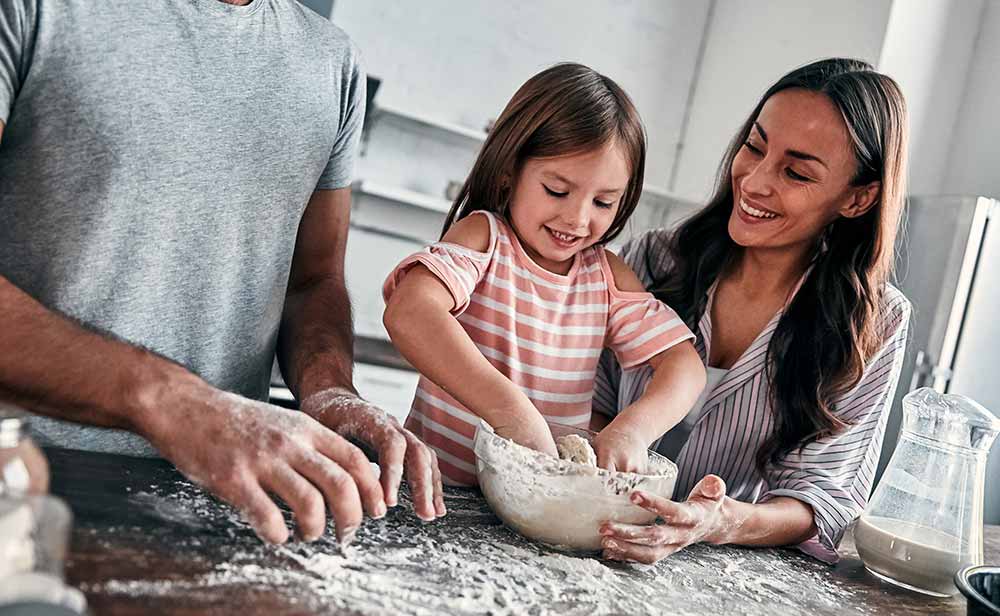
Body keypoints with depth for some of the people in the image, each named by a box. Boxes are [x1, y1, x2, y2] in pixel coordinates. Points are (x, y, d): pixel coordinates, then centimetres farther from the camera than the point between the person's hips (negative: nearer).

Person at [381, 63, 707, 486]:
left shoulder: (608, 276, 6)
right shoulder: (484, 237, -9)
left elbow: (683, 361, 1)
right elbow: (409, 313, -28)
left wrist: (634, 428, -20)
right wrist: (511, 410, -34)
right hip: (440, 490, -4)